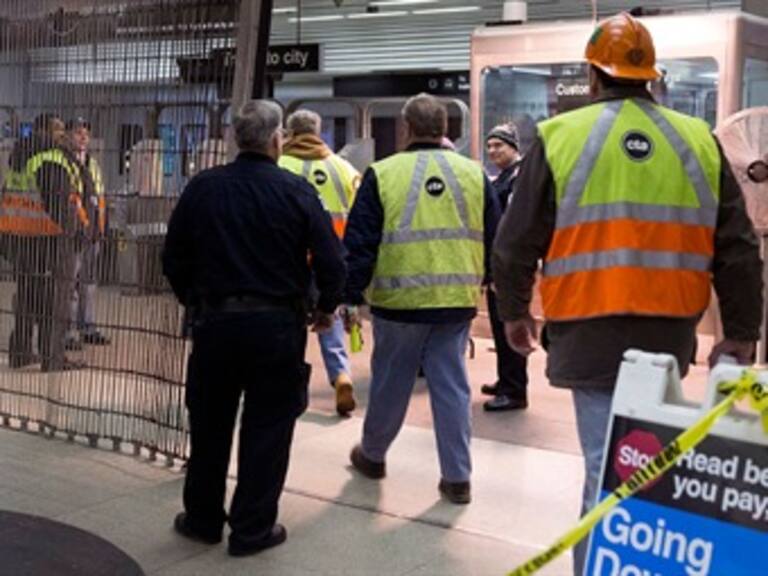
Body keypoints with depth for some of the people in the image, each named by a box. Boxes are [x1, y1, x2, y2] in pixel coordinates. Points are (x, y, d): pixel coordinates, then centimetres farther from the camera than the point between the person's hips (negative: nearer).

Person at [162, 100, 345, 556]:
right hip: (277, 325, -2)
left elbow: (174, 258, 4)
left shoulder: (202, 188, -2)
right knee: (266, 427, 8)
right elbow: (331, 260, -10)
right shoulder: (297, 191, -9)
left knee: (209, 424, 17)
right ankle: (253, 528, 15)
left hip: (215, 320, 3)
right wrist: (327, 308, 7)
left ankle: (203, 518, 29)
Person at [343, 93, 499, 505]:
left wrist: (351, 297, 3)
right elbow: (494, 242, 9)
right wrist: (482, 281, 24)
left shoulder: (382, 174, -5)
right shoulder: (474, 174, 3)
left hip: (399, 301, -2)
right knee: (451, 386, 9)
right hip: (457, 302, 2)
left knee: (390, 384, 14)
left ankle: (372, 455, 34)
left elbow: (359, 244, -4)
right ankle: (457, 477, 12)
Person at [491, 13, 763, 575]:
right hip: (670, 333, 3)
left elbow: (516, 240, 1)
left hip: (590, 333, -3)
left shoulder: (561, 136, -2)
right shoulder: (700, 142, 6)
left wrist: (514, 310, 16)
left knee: (610, 469, 0)